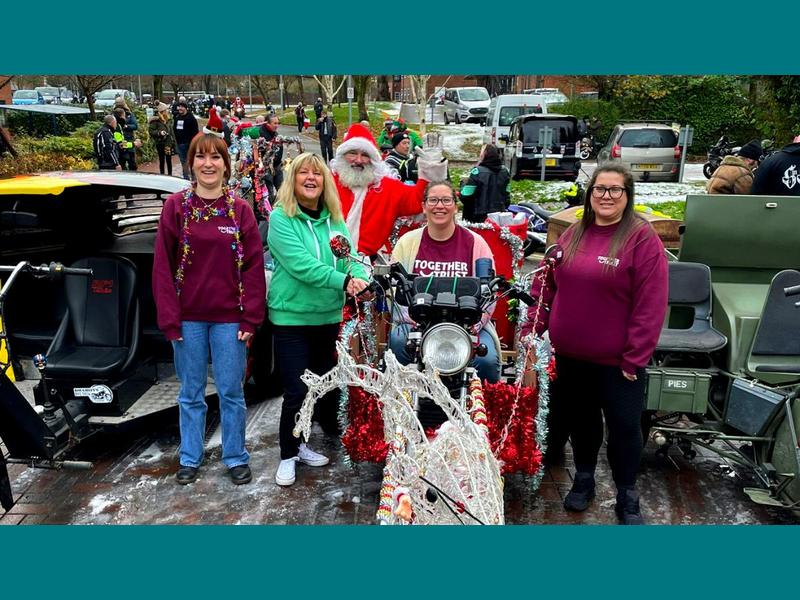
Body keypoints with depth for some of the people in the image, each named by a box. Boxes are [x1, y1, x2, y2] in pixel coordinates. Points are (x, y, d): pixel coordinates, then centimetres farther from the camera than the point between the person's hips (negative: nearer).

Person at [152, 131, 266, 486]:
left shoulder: (240, 210, 1)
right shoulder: (176, 207, 1)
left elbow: (254, 266, 0)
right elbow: (163, 265, -1)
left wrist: (251, 317, -6)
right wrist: (169, 318, -6)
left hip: (229, 317, 0)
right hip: (188, 317, 1)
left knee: (231, 392, 7)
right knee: (191, 392, 12)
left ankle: (236, 457, 24)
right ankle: (190, 458, 28)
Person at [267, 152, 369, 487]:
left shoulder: (334, 219, 7)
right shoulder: (280, 218, -10)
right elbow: (301, 265, -22)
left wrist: (359, 276, -26)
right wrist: (343, 281, -30)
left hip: (329, 315, 6)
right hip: (292, 315, -6)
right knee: (297, 391, -4)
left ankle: (299, 444, 36)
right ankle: (288, 455, 18)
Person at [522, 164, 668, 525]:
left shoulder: (642, 238, -11)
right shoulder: (572, 235, 6)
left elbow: (651, 304, -15)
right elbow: (545, 286, 10)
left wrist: (635, 357, -16)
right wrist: (531, 329, 1)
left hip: (617, 360, -4)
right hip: (570, 354, 5)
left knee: (623, 427, 8)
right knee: (579, 420, 19)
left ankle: (627, 498, 28)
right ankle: (583, 479, 40)